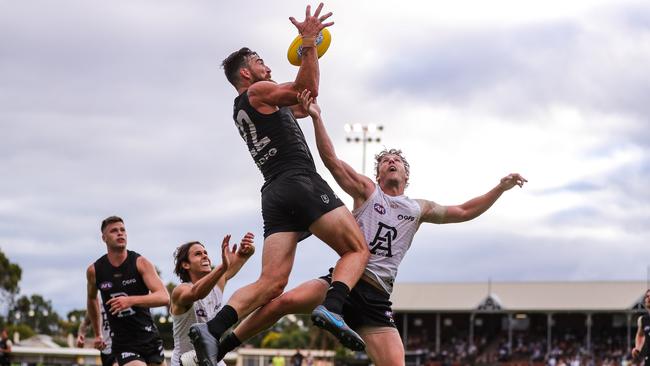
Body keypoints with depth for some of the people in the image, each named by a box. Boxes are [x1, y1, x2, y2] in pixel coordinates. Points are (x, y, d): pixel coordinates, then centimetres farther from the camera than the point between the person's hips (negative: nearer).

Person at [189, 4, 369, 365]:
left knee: (271, 283, -4)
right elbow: (307, 89, -11)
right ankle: (331, 308, -29)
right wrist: (309, 42, -7)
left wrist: (309, 52, 44)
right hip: (301, 182, -8)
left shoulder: (244, 111, 30)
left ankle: (212, 330, -22)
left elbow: (301, 105, 41)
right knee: (357, 250, -4)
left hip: (274, 194, 8)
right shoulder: (257, 92, 5)